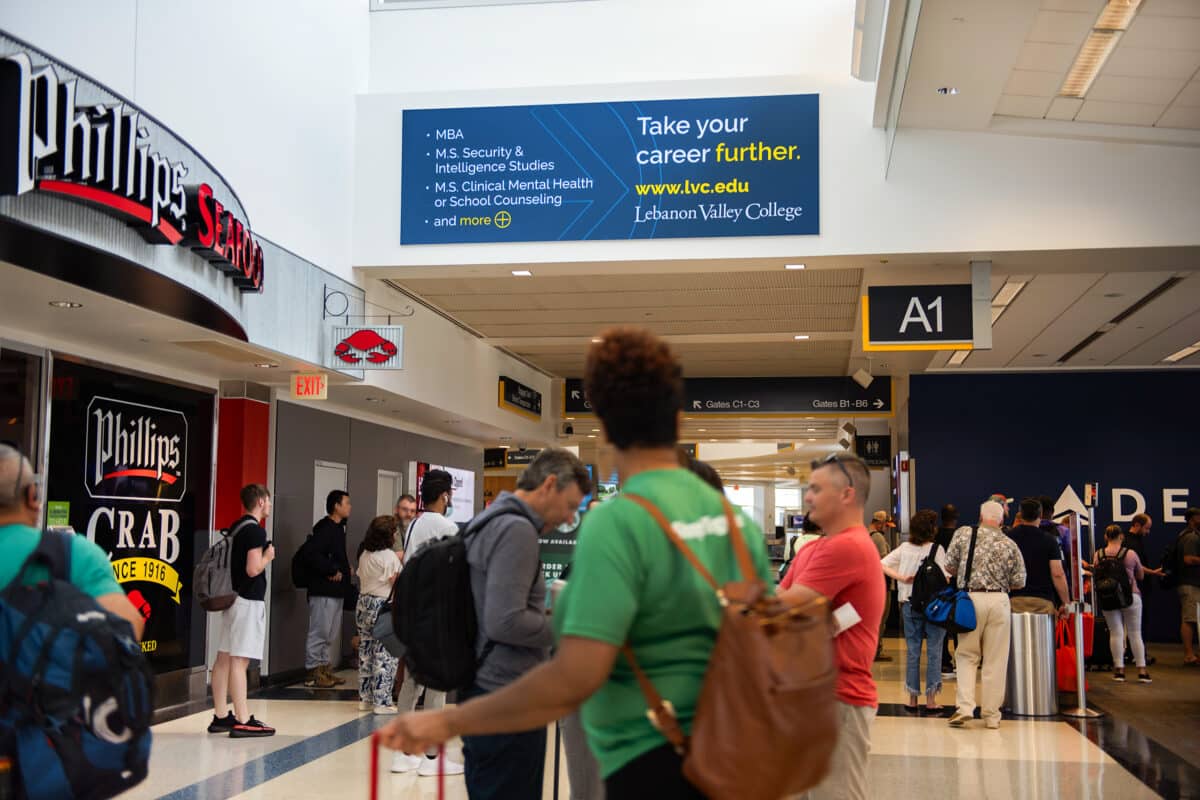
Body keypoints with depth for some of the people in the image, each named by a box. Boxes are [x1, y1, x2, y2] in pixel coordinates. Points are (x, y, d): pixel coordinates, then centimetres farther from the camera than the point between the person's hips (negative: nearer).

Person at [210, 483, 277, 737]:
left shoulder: (235, 527, 13)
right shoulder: (256, 530, -14)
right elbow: (253, 569, -21)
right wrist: (268, 556, -3)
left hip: (230, 597, 9)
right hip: (248, 601, -9)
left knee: (224, 658, 10)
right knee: (239, 660, -9)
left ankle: (221, 716, 17)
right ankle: (243, 721, -7)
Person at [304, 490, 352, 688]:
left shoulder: (338, 528, 17)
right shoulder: (324, 528, -14)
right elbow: (313, 555, -25)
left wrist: (345, 569, 8)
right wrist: (333, 571, -18)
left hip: (336, 590, 10)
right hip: (323, 590, -10)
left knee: (331, 634, 15)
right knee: (319, 632, -4)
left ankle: (325, 669, 22)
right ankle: (313, 673, 2)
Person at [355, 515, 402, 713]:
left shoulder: (364, 555, 10)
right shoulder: (390, 557, -13)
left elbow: (361, 580, 16)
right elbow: (397, 585, -13)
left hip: (363, 605, 8)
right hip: (383, 607, -8)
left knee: (366, 653, 12)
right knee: (385, 656, -3)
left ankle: (365, 698, 18)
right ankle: (382, 702, -3)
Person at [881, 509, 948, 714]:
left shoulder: (905, 548, 2)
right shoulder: (936, 549, -10)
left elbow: (883, 564, 0)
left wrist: (902, 578, -3)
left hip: (910, 605, 4)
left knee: (913, 651, 10)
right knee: (933, 651, 4)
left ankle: (912, 698, 13)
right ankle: (931, 699, 3)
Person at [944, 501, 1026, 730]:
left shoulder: (964, 533, 1)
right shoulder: (1010, 545, 4)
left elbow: (949, 566, 3)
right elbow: (1019, 582, 4)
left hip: (971, 598, -1)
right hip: (999, 601, 1)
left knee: (967, 655, 10)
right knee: (996, 660, 7)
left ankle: (965, 706, -3)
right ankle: (991, 714, 11)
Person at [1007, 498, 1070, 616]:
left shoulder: (1008, 536, 3)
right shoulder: (1049, 540, -1)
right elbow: (1058, 574, -7)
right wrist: (1065, 602, 0)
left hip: (1014, 599, 1)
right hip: (1043, 600, -1)